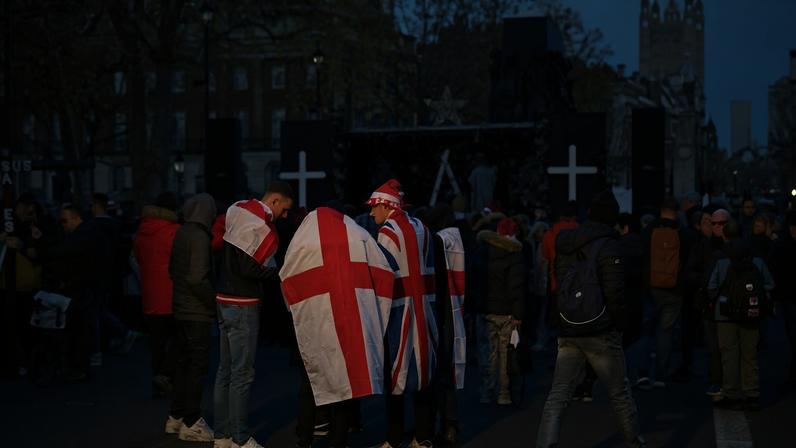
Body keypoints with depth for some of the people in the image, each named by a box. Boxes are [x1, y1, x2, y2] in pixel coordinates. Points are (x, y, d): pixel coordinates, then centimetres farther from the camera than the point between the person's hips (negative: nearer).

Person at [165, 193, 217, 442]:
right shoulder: (200, 236, -18)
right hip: (198, 312, -9)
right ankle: (190, 423, 2)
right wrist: (215, 302, -13)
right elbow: (198, 278, -23)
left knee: (183, 362, 15)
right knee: (198, 365, -2)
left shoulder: (182, 233, 8)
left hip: (181, 308, 9)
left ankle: (176, 417, 22)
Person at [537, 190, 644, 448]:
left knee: (557, 397, 1)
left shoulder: (565, 246, 9)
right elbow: (614, 293, -14)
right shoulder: (606, 247, -11)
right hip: (601, 332, -5)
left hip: (568, 331, 5)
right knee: (619, 393, 13)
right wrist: (621, 324, -3)